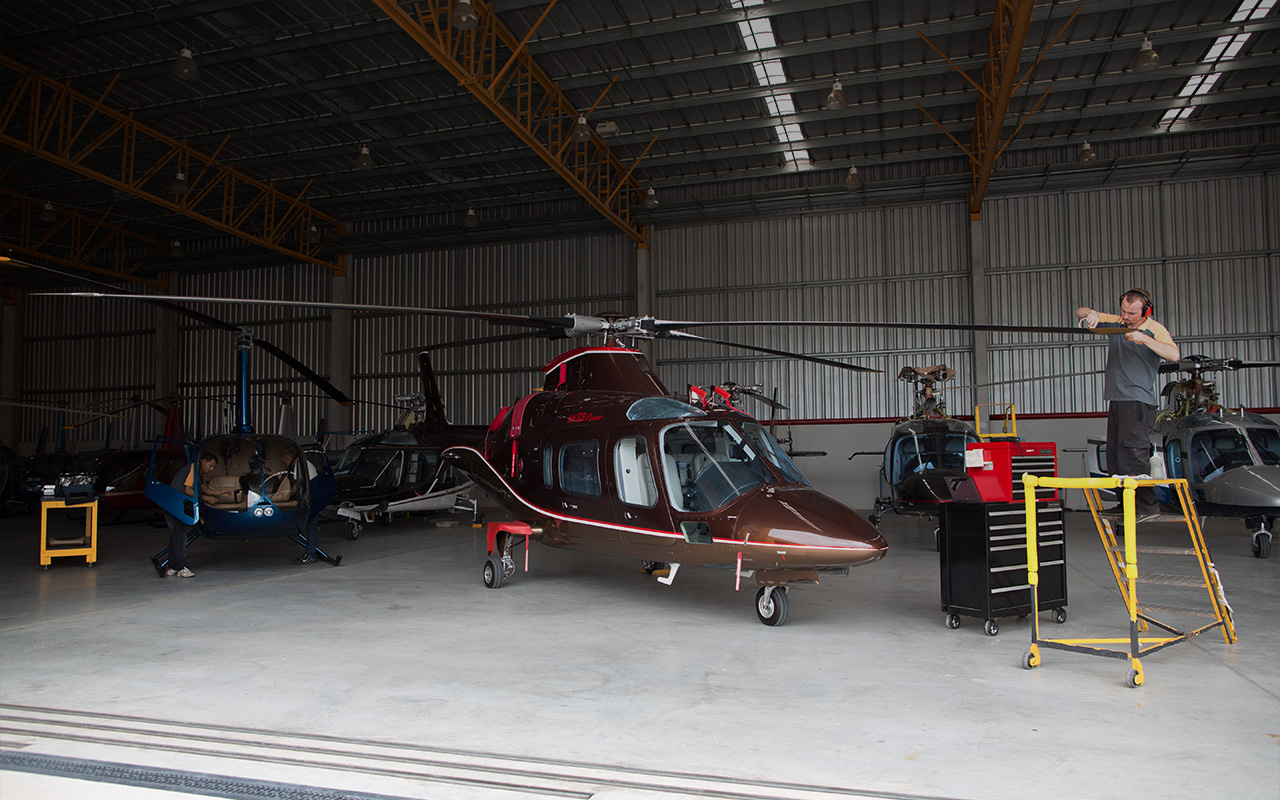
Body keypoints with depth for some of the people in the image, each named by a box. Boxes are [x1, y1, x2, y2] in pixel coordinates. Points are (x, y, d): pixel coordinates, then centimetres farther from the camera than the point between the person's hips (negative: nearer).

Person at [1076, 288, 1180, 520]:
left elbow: (1174, 355, -21)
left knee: (1132, 452, -14)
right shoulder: (1115, 322, 11)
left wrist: (1144, 338, -27)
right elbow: (1080, 311, 15)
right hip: (1116, 400, 7)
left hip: (1139, 401, -7)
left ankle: (1147, 505, -9)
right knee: (1114, 455, 8)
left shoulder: (1154, 329, -5)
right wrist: (1091, 313, -8)